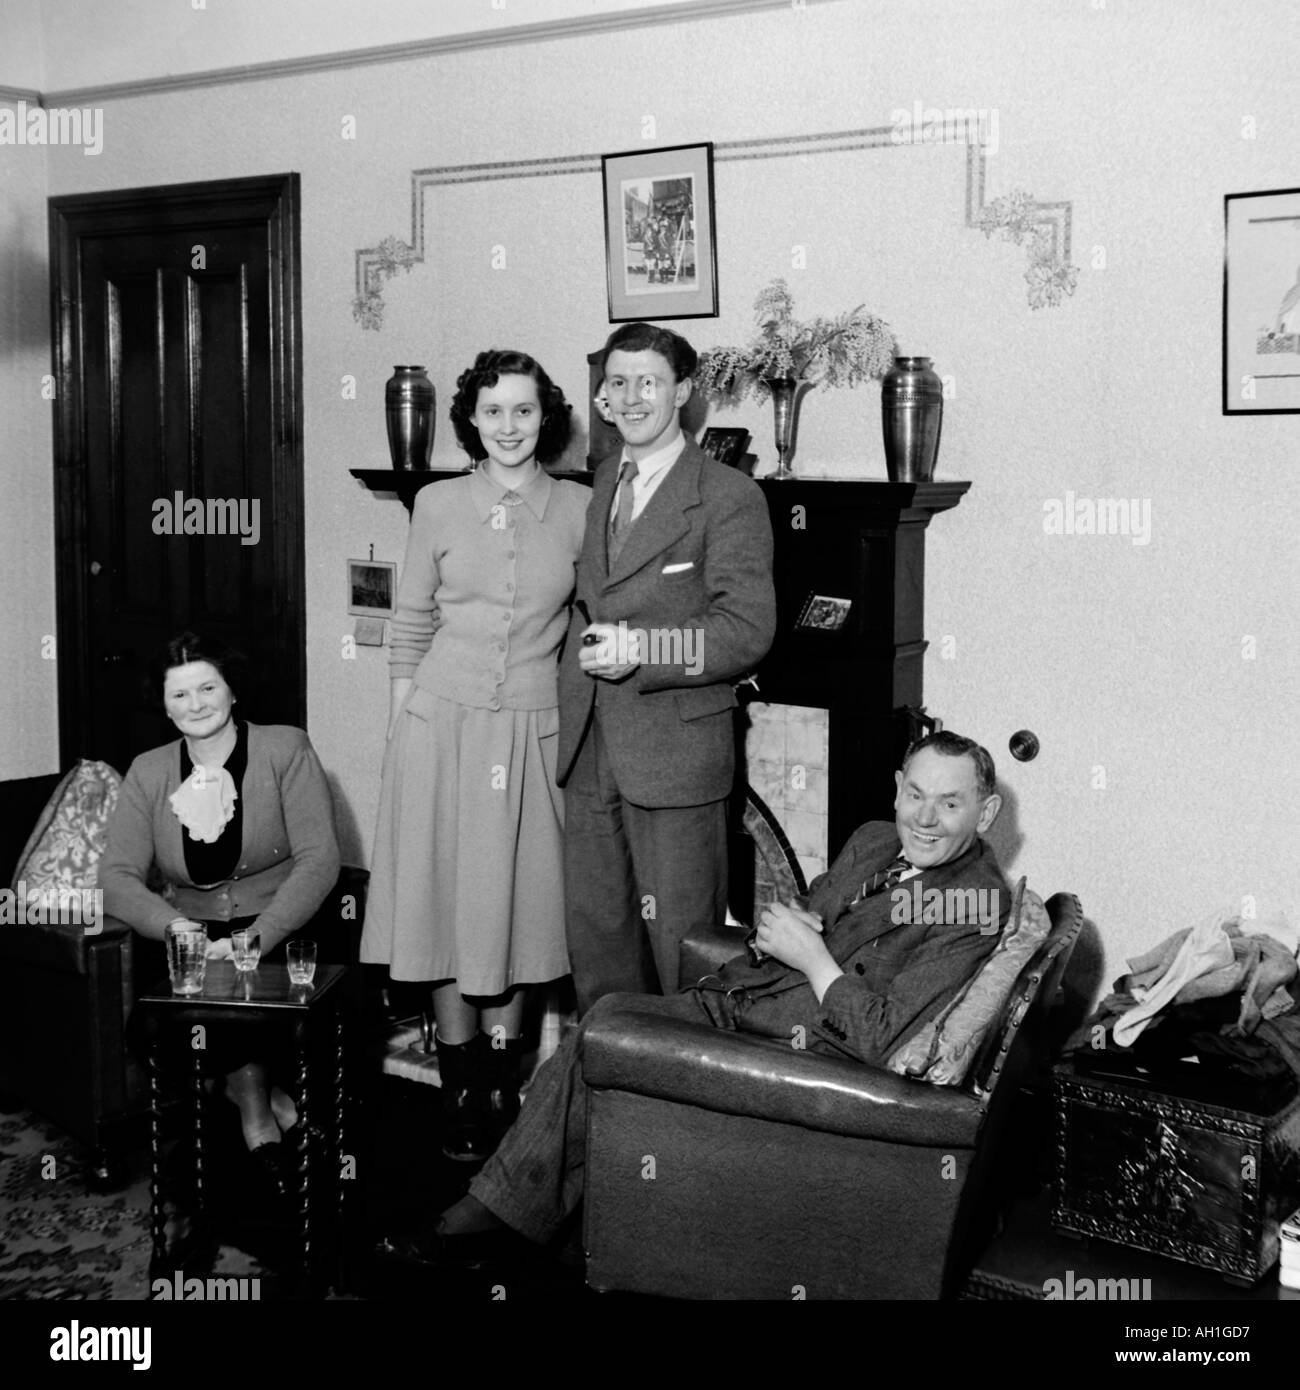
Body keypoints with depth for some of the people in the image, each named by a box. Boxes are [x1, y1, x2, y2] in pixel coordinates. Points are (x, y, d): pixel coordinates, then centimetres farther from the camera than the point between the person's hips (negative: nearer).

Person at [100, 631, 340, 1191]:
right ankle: (261, 1097, -13)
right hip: (189, 930, 3)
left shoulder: (285, 749, 0)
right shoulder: (149, 773, 11)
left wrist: (254, 941, -24)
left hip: (279, 928, -3)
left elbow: (319, 858, -10)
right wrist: (178, 930, -21)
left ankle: (253, 1104, -12)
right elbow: (117, 877, 1)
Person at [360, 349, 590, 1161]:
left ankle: (500, 1088, 20)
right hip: (443, 722, 0)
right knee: (447, 901, 3)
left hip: (533, 732, 0)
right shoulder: (439, 506, 1)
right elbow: (411, 628, 6)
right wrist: (400, 725, 3)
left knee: (515, 905, 7)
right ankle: (461, 1093, 16)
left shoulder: (579, 509, 1)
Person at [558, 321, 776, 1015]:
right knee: (595, 935, 14)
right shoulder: (599, 483, 14)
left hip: (673, 752, -6)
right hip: (588, 750, 6)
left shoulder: (729, 496, -7)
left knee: (681, 950, 0)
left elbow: (748, 630, -13)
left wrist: (641, 649, -21)